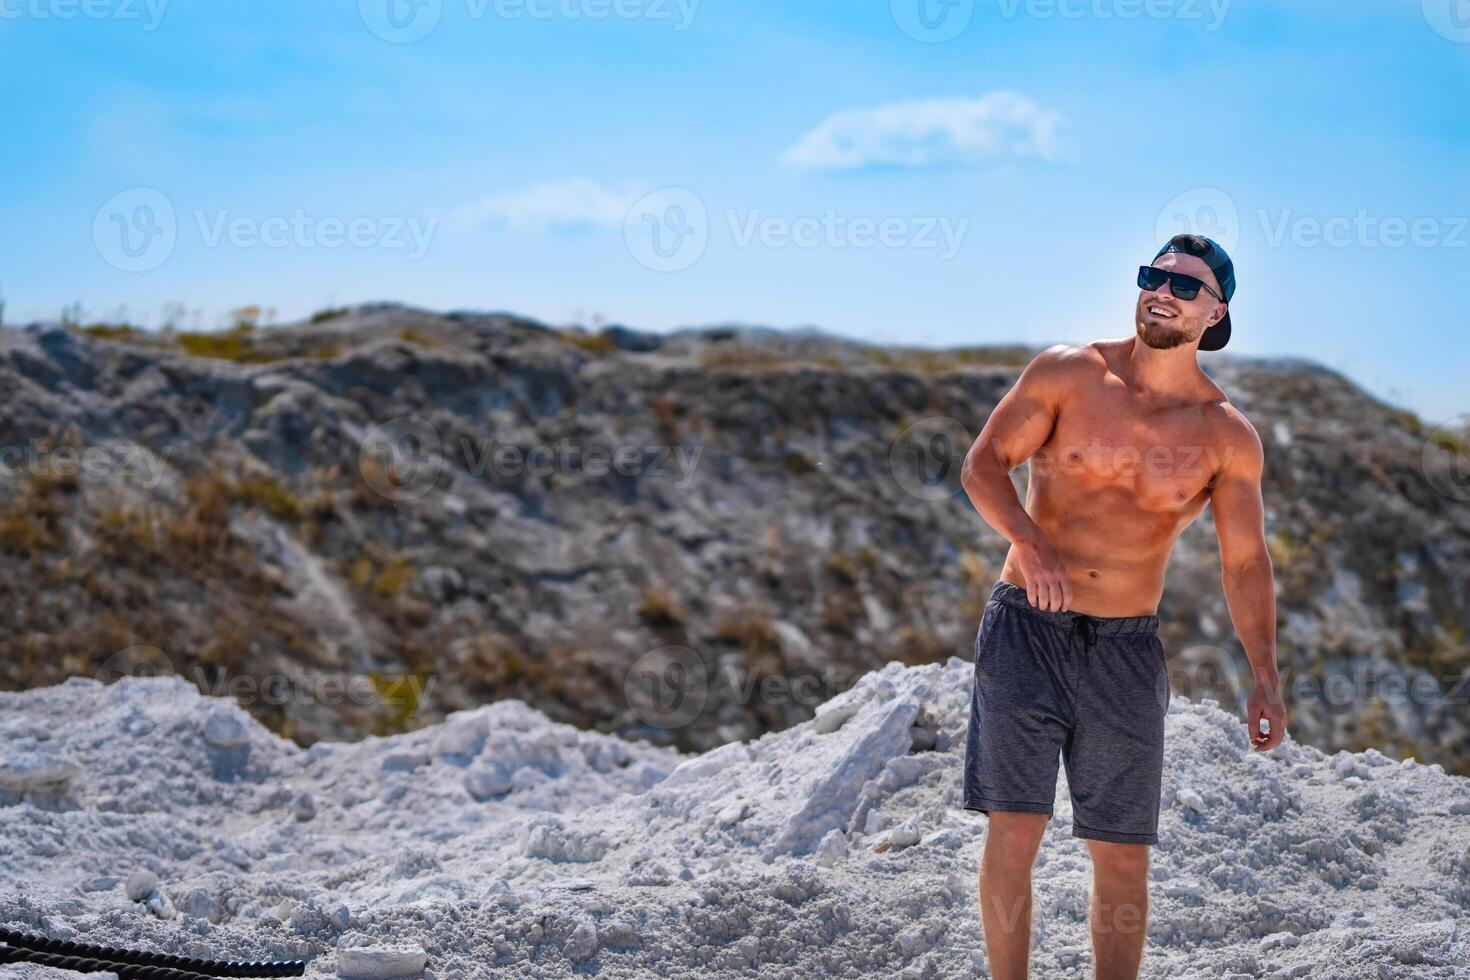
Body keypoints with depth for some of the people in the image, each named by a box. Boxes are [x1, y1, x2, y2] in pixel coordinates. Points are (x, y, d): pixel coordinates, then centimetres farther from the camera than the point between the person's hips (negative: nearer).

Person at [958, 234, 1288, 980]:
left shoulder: (1227, 437, 0)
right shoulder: (1067, 373, -3)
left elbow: (1245, 564, 2)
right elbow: (983, 463, -5)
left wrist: (1265, 679, -8)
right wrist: (1028, 541, -24)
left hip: (1126, 647, 2)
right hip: (1027, 629, -1)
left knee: (1123, 855, 5)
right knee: (1014, 829, -7)